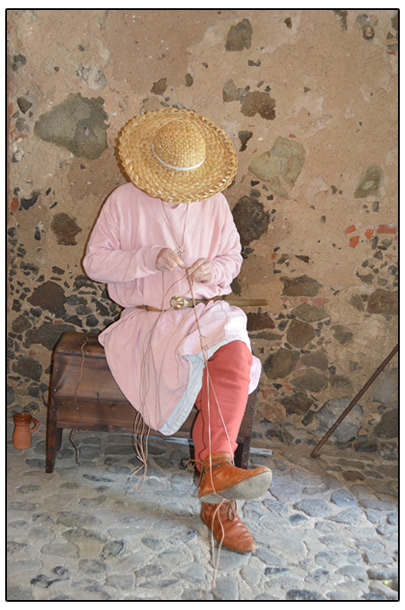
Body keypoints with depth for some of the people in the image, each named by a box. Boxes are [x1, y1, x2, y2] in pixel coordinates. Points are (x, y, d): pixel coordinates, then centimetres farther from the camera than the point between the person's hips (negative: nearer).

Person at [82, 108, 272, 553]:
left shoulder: (214, 203, 12)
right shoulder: (123, 201, 4)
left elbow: (233, 258, 19)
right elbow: (94, 262, 1)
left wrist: (213, 269, -5)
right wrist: (150, 257, -13)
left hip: (208, 311, 3)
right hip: (149, 316, -3)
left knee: (235, 356, -30)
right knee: (209, 366, -29)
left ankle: (215, 470, -29)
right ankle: (217, 490, -23)